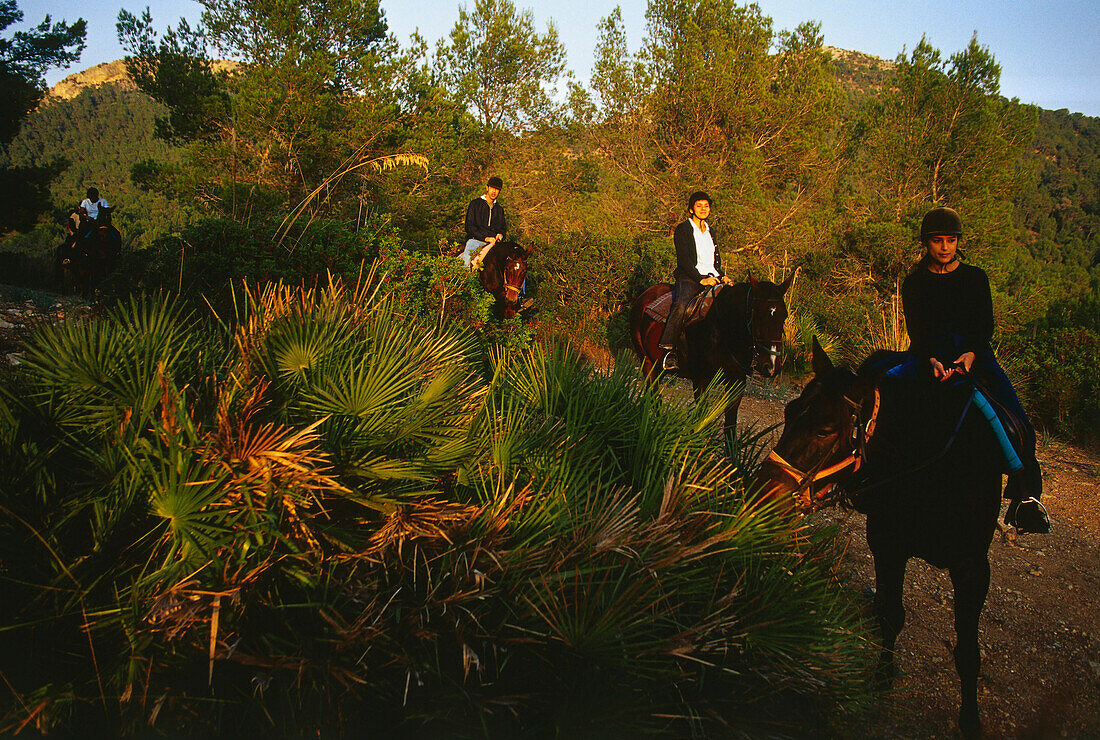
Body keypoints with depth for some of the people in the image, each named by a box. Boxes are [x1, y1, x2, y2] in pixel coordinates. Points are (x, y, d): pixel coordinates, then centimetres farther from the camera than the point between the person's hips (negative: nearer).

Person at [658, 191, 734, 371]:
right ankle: (669, 351, -36)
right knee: (681, 306, -35)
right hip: (689, 278, -6)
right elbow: (684, 259, -8)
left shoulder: (710, 231, 24)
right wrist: (701, 280, -18)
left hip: (712, 278, 6)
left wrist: (722, 276, 6)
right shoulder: (683, 229, 3)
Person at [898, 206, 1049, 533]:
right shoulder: (914, 283, 9)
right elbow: (916, 330, -1)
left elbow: (986, 326, 4)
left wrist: (970, 354, -18)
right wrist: (932, 360, -21)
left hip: (974, 353, 1)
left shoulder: (976, 278, 11)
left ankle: (1026, 494, -9)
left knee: (1018, 422, -21)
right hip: (928, 353, 0)